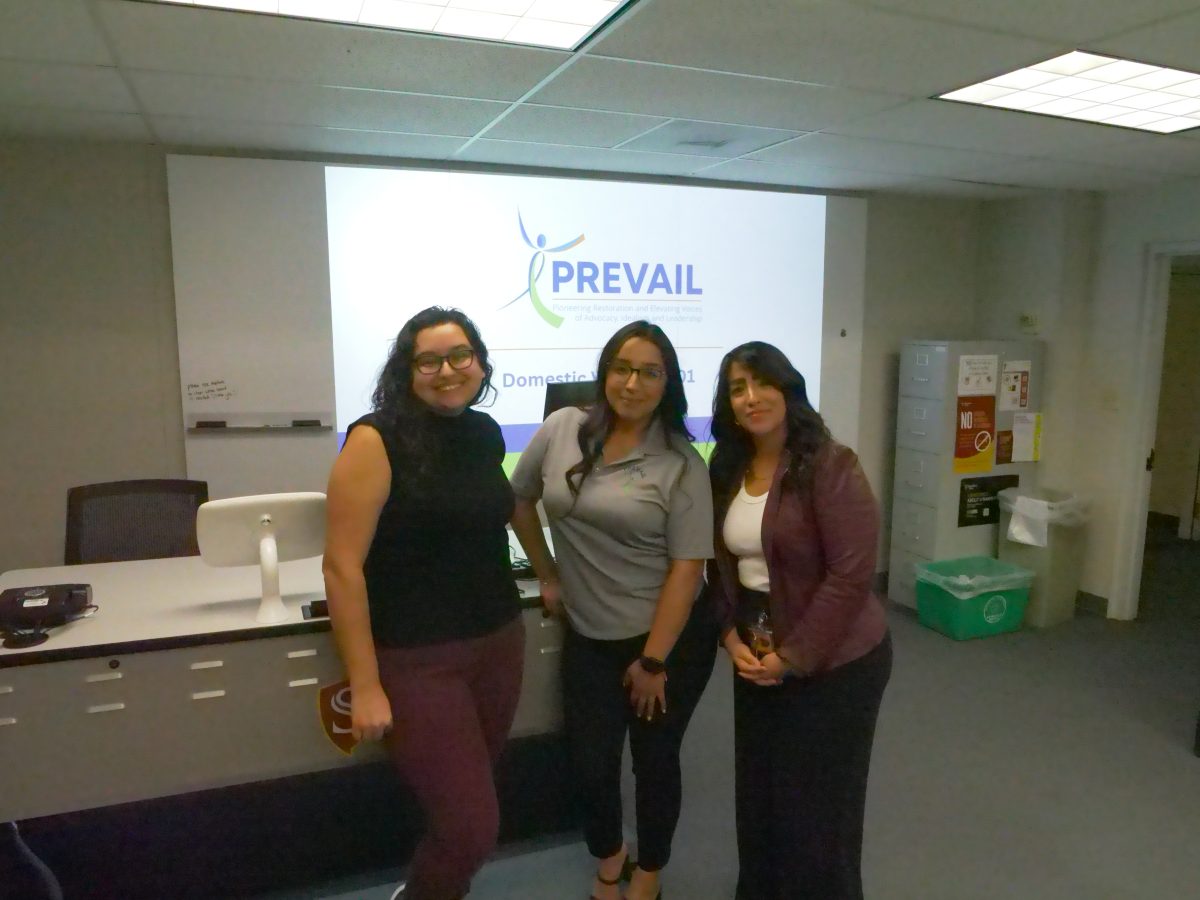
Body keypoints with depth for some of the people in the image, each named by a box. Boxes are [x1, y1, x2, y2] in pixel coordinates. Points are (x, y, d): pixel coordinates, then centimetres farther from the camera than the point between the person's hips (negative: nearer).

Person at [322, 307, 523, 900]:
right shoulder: (377, 439, -14)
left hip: (500, 643, 6)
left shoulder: (486, 433, 5)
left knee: (464, 808, 16)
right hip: (416, 661, -6)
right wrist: (365, 686, -16)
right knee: (471, 829, -1)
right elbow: (342, 567, -16)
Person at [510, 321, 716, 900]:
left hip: (671, 639, -2)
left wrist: (653, 661, -13)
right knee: (590, 763, 12)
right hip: (589, 639, 3)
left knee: (654, 760, 14)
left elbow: (687, 567, -13)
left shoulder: (682, 464, -13)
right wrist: (547, 575, 10)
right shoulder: (561, 430, -5)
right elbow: (519, 500, 10)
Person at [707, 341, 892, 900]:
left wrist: (793, 657, -17)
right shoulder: (728, 469, 2)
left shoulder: (830, 465, -18)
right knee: (757, 791, 19)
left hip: (833, 663, -6)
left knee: (816, 804, 10)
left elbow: (850, 574, -21)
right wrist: (731, 637, -4)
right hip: (756, 659, 6)